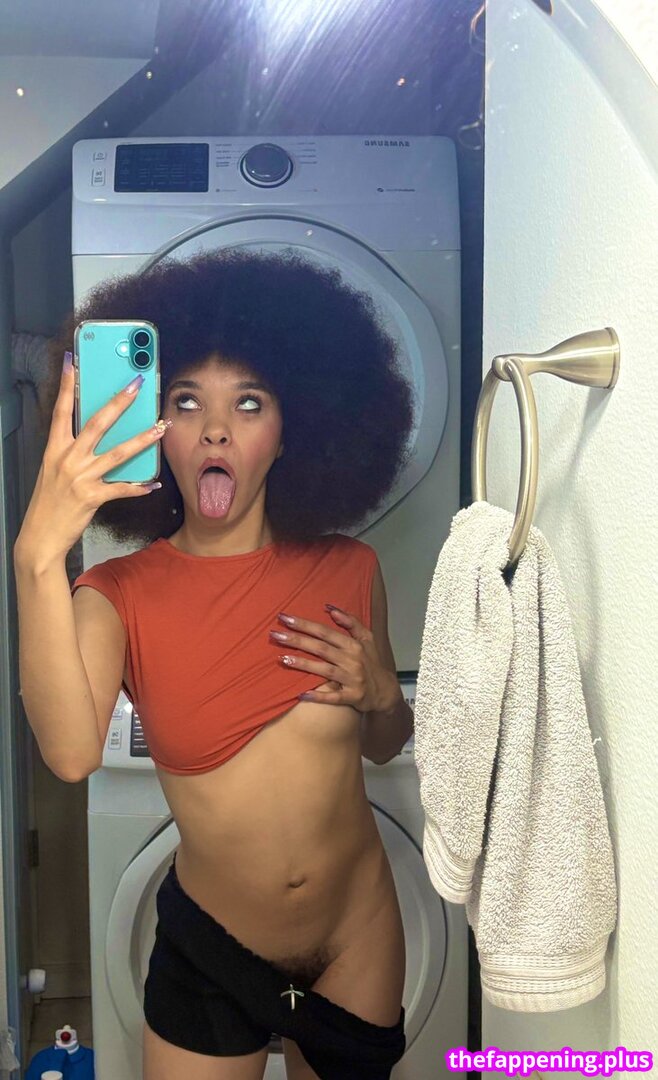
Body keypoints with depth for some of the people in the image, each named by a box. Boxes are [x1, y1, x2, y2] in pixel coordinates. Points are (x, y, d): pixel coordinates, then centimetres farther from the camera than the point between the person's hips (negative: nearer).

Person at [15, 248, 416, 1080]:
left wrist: (378, 694, -17)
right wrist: (38, 556, -46)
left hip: (358, 940, 2)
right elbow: (73, 753, -35)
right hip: (209, 950, -1)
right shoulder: (119, 595, -14)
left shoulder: (348, 571, -9)